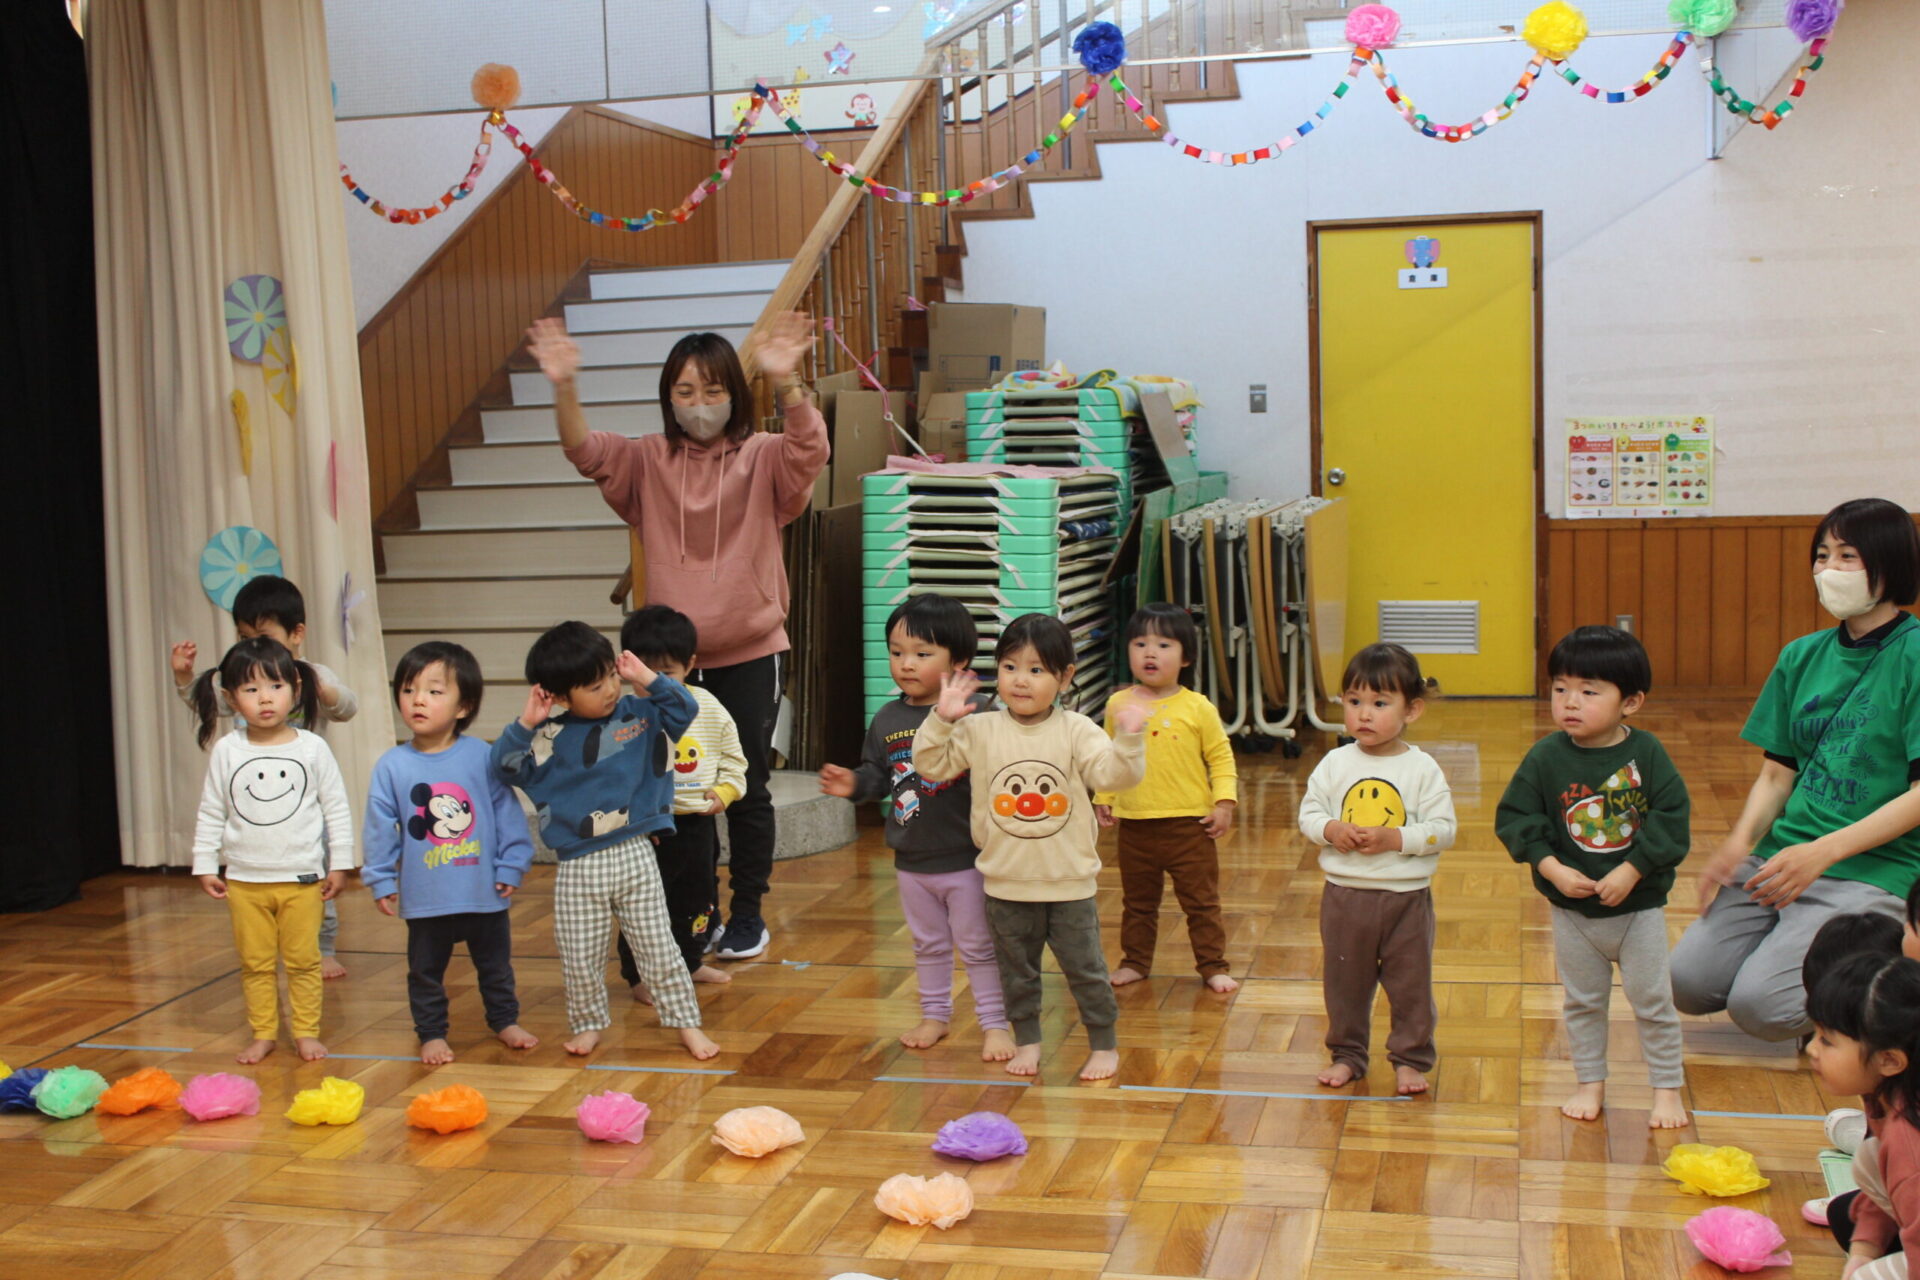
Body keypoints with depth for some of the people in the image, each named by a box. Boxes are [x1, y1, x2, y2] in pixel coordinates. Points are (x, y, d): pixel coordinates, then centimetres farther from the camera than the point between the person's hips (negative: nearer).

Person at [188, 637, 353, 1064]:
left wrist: (339, 864, 0)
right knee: (255, 962, 9)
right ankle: (263, 1034, 21)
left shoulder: (312, 748, -5)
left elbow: (337, 809, 0)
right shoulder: (226, 751, -1)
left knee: (303, 960, 6)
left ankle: (306, 1032, 18)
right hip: (245, 880, 1)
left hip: (302, 878, -1)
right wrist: (205, 865, 3)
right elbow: (210, 813, 6)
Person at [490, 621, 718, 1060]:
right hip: (578, 870, 0)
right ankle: (589, 1023, 30)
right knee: (579, 959, 8)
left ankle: (686, 1021, 19)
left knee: (658, 949, 7)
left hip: (635, 858, 0)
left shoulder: (638, 715, 2)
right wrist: (525, 723, -17)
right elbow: (505, 766, -5)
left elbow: (685, 709, -1)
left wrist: (647, 679, -9)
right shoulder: (549, 737, -3)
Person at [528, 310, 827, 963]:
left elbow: (809, 448, -24)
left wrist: (786, 382, -43)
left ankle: (748, 913, 23)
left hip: (749, 655, -2)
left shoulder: (762, 458, -4)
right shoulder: (649, 461, 4)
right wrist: (564, 386, -30)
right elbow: (586, 451, -11)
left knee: (747, 791, 7)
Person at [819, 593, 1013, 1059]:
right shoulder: (888, 719, 0)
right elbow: (877, 775, 8)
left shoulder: (977, 713, -17)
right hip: (911, 860, 5)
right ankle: (935, 1015, 37)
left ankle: (994, 1024, 20)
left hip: (967, 859, -5)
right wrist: (854, 784, -11)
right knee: (928, 945, 22)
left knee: (978, 946, 8)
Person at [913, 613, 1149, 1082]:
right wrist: (942, 719, -14)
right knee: (1016, 971, 16)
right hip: (1007, 884, 2)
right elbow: (931, 764, -2)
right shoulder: (980, 730, -3)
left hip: (1068, 884, -2)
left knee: (1085, 968, 8)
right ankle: (1027, 1040, 33)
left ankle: (1104, 1044, 24)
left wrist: (1128, 738, -31)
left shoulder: (1076, 731, -7)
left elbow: (1113, 774, -15)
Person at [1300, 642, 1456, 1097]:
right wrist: (1331, 830, -17)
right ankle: (1347, 1055, 29)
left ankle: (1410, 1059, 24)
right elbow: (1308, 812, 3)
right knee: (1343, 980, 13)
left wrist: (1394, 838, -22)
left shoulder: (1423, 769, -8)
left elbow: (1443, 830, -10)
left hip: (1406, 896, -2)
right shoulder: (1334, 764, -1)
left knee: (1410, 983, 8)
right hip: (1344, 893, 2)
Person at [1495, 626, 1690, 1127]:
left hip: (1639, 903, -1)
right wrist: (1552, 869, -19)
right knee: (1582, 1001, 14)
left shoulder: (1646, 753, -11)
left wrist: (1631, 870, -20)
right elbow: (1515, 817, -8)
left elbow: (1672, 818, -13)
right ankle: (1589, 1082, 29)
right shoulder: (1546, 757, -9)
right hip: (1572, 907, 1)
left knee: (1653, 1001, 8)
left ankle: (1667, 1088, 23)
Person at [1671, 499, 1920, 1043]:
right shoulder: (1803, 657, 10)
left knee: (1759, 1006, -20)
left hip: (1873, 870, -6)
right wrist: (1741, 838, -8)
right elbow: (1777, 773, 11)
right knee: (1689, 983, -8)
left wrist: (1824, 851, -20)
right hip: (1780, 856, 6)